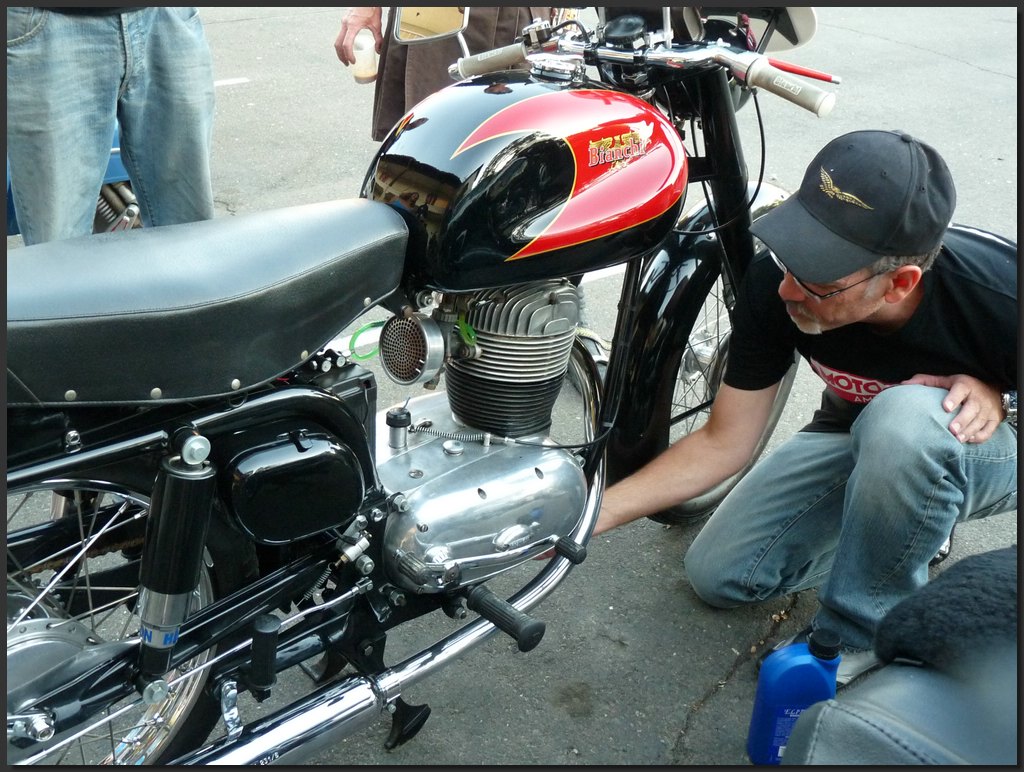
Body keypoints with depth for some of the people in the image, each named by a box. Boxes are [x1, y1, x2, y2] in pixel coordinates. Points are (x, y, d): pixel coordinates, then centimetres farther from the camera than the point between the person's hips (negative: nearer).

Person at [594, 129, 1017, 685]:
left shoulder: (996, 295, -37)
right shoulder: (773, 286, -27)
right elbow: (723, 443, -16)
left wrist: (996, 397, -32)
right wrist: (595, 512, -23)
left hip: (994, 451, -3)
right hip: (861, 433, 4)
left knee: (907, 415, -40)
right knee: (717, 574, -2)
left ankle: (857, 636, -15)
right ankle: (911, 523, 17)